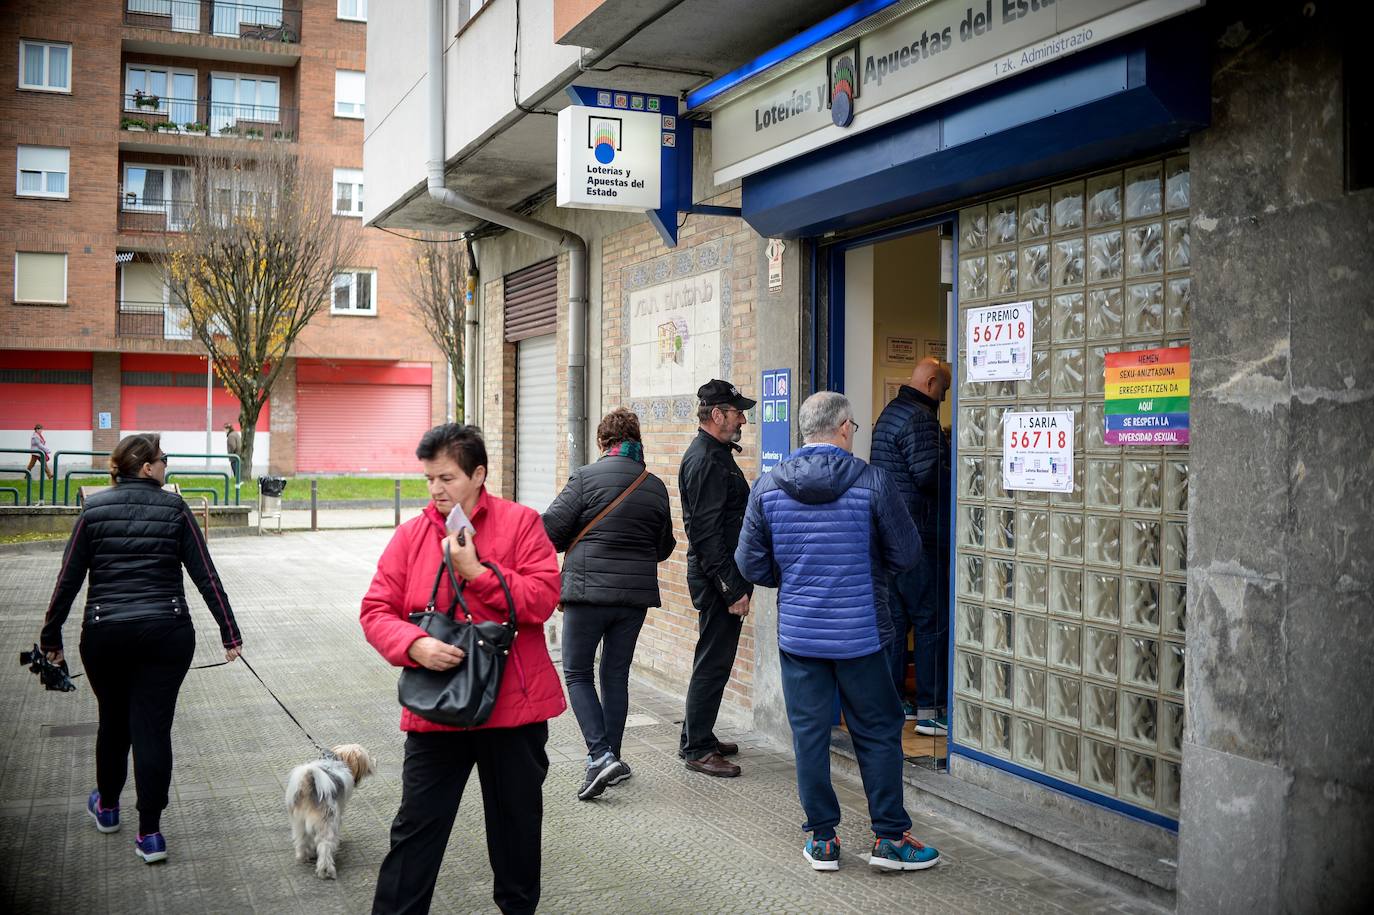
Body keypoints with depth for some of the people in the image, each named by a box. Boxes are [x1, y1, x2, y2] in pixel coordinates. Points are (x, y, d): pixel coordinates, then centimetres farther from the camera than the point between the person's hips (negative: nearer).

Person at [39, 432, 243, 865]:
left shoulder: (94, 510, 1)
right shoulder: (174, 509, -2)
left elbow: (69, 580, 1)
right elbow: (205, 575, -4)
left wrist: (51, 638, 10)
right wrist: (229, 632, 0)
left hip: (105, 636, 2)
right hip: (167, 634, -2)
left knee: (113, 721, 21)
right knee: (153, 728, 2)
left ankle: (107, 806, 42)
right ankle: (150, 833, 5)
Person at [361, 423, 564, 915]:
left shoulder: (520, 522, -5)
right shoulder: (411, 534, 2)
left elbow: (542, 598, -14)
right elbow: (376, 610, -1)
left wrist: (476, 570, -19)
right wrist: (416, 645, -20)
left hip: (514, 704, -1)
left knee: (518, 820, 17)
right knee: (416, 828, 6)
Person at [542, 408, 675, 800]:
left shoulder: (586, 478, -8)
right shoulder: (656, 487, 5)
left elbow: (551, 529, -9)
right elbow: (663, 547, 12)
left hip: (588, 590, -4)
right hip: (636, 594, 4)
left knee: (578, 673, 8)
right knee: (616, 674, 15)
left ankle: (600, 756, -6)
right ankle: (611, 760, 21)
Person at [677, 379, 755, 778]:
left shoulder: (713, 453, 16)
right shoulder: (707, 461, -18)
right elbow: (707, 532, -23)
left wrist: (737, 582, 19)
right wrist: (733, 589, -22)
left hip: (720, 576, 11)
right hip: (716, 577, -11)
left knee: (713, 659, 17)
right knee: (713, 663, -3)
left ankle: (696, 736, 28)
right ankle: (697, 749, 6)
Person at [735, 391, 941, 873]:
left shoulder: (768, 486, -3)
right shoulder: (871, 482, -11)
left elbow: (750, 564, 1)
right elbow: (906, 553, -3)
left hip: (797, 632, 2)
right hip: (860, 633, -2)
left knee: (809, 734, 11)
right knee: (878, 733, 11)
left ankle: (821, 838, 19)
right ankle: (890, 836, 18)